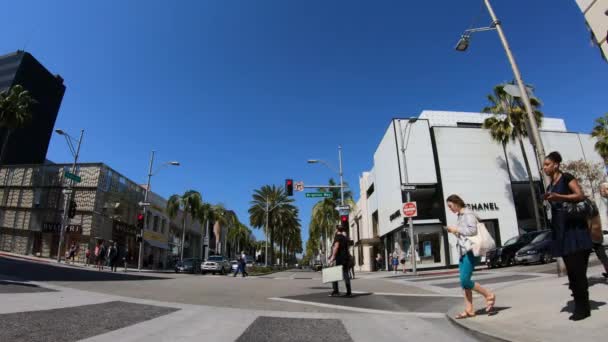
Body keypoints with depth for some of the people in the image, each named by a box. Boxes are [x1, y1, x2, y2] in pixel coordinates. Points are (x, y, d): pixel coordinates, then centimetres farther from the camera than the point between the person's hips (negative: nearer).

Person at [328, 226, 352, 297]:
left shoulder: (338, 236, -5)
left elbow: (336, 246, -17)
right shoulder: (345, 238, 19)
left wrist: (333, 256, -20)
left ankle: (336, 291, -10)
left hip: (338, 258, -8)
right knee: (345, 274, 7)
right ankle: (349, 292, 4)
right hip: (345, 257, 8)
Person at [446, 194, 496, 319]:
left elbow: (472, 230, -20)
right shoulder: (460, 216, 19)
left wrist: (457, 229, -12)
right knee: (464, 282, 6)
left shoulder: (468, 214, -7)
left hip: (471, 251, -9)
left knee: (465, 280, -13)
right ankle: (469, 310, 10)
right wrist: (454, 231, 8)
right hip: (463, 251, 9)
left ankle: (489, 295, 6)